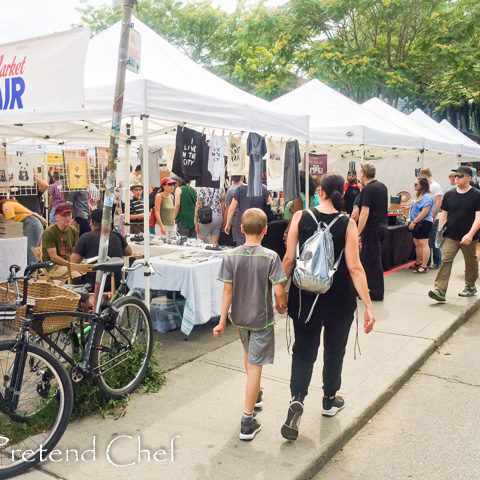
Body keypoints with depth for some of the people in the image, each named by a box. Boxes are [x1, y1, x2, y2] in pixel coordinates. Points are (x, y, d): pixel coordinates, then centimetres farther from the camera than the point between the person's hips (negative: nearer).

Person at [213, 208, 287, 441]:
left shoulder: (231, 256, -9)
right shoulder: (270, 257, -16)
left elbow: (227, 291, -8)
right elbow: (279, 291, -17)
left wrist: (222, 321, -2)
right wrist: (282, 306, 4)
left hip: (239, 317, 4)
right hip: (261, 318, -4)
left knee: (248, 353, 28)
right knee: (255, 365, 2)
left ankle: (255, 395, 50)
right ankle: (247, 421, 4)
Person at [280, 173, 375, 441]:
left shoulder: (300, 218, -8)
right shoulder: (348, 224, -11)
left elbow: (289, 259, -6)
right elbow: (355, 268, -15)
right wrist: (369, 306, -11)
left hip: (305, 297, 1)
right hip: (340, 299, 0)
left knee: (304, 350, 12)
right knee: (334, 349, 19)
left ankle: (297, 398, -8)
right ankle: (330, 401, 35)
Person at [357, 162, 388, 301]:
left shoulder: (367, 189, -16)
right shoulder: (382, 186, 11)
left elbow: (365, 213, -21)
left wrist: (358, 233, -20)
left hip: (372, 228, -9)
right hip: (382, 226, 9)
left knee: (372, 261, -1)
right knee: (365, 258, 18)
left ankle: (377, 293, 5)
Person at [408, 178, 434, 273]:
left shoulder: (427, 197, -13)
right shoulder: (419, 196, 18)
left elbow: (425, 212, -20)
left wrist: (414, 222, -20)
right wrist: (412, 222, 16)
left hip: (424, 223, -10)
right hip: (417, 224, 10)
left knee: (423, 244, -8)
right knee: (417, 244, 15)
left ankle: (424, 266, -7)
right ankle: (418, 264, 25)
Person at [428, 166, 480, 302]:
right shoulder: (449, 195, 7)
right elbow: (444, 215, 13)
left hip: (468, 238, -2)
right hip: (450, 236, 2)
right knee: (445, 260, -12)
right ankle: (440, 290, -17)